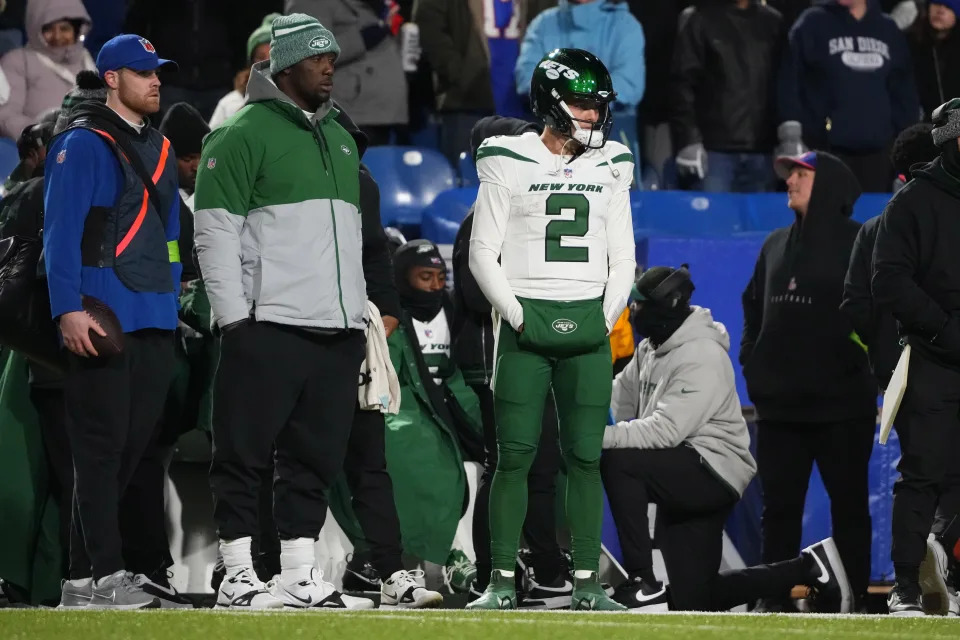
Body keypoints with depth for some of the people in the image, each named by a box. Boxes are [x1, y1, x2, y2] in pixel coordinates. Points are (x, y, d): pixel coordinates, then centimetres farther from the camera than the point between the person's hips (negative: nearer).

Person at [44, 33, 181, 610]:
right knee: (103, 447, -9)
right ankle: (99, 577, -9)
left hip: (155, 324, 8)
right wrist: (69, 310, -19)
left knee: (134, 444, 7)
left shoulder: (159, 150, 19)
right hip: (102, 321, -8)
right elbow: (61, 232, -11)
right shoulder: (83, 145, -5)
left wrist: (171, 303, 16)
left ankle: (88, 571, 13)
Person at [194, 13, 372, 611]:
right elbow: (215, 231, -7)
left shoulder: (341, 140, 20)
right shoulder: (246, 134, -3)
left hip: (337, 330, 7)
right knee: (246, 453, -5)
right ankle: (239, 575, -3)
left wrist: (358, 311, 17)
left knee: (317, 458, 6)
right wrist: (235, 316, -13)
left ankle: (302, 576, 9)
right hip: (269, 327, -7)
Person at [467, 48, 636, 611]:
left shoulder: (609, 169, 11)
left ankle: (587, 582, 4)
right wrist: (516, 316, -6)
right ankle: (503, 580, -2)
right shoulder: (510, 164, 1)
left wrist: (606, 318, 3)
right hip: (525, 322, -3)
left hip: (588, 327, 3)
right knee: (515, 454, -5)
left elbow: (622, 258, 14)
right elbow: (483, 252, 1)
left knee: (586, 457, 1)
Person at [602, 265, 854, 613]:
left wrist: (603, 437, -32)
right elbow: (618, 399, 6)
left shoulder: (702, 357, -18)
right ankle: (808, 568, 20)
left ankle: (642, 582, -24)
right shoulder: (651, 349, 12)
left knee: (617, 462, -28)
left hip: (714, 471, -9)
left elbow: (666, 430, -27)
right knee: (691, 602, 7)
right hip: (683, 482, 9)